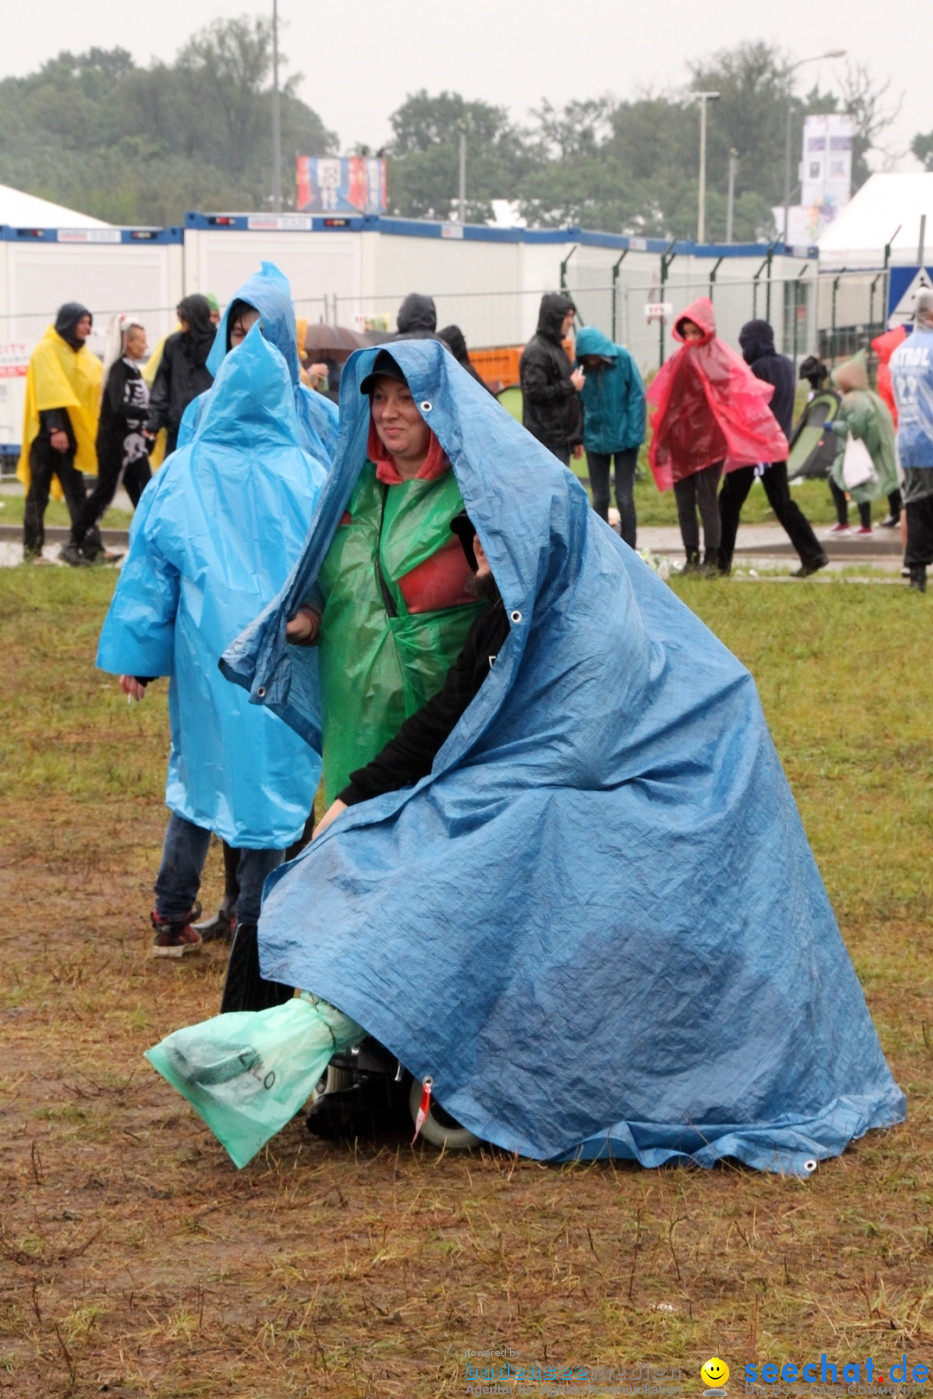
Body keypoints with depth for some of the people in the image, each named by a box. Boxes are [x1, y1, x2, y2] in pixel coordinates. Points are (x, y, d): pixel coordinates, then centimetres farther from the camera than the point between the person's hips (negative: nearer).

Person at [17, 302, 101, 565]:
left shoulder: (82, 354, 16)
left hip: (71, 432, 7)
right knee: (39, 493, -1)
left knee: (76, 493, 2)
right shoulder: (47, 351, -7)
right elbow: (49, 390, -17)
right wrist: (55, 428, -25)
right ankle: (32, 550, 4)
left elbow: (95, 386, 13)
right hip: (47, 433, -7)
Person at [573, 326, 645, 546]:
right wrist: (578, 437, -9)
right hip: (595, 439, 3)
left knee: (624, 498, -1)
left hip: (623, 439, -3)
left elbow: (637, 397, -11)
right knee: (599, 499, 9)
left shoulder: (622, 359, -13)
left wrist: (633, 435, -15)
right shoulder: (581, 367, -6)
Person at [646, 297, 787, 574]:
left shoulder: (718, 358, -5)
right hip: (680, 441, 6)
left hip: (707, 440, -6)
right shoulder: (680, 359, 14)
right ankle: (691, 558, 12)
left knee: (707, 501, -7)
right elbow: (664, 399, 18)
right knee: (684, 503, 7)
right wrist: (664, 441, 13)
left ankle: (711, 559, -4)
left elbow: (744, 391, -13)